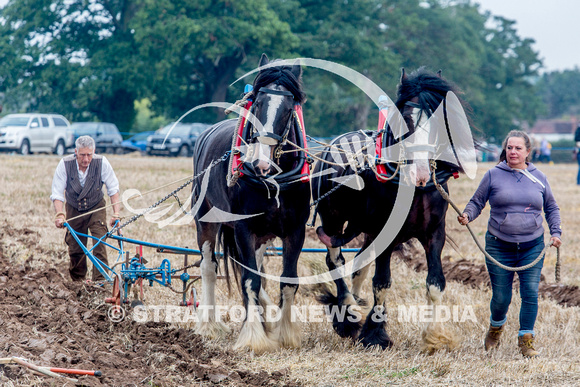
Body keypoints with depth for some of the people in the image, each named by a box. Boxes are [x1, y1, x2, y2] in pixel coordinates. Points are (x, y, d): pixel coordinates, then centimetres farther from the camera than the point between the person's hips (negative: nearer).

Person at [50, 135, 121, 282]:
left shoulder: (102, 163, -22)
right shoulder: (65, 164, -22)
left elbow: (113, 189, -14)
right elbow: (57, 193, -19)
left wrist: (116, 214, -22)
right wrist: (59, 214, -34)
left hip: (96, 209, -1)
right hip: (74, 209, 1)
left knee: (99, 245, -17)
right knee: (75, 249, 5)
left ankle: (100, 280, -16)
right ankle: (77, 281, 24)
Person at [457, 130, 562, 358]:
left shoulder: (539, 178, 6)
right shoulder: (493, 175, 0)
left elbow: (551, 208, 17)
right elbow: (477, 202, 4)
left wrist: (555, 232, 4)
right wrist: (467, 215, -17)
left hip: (532, 247, 1)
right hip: (500, 247, -1)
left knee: (530, 293, -8)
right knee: (501, 297, 3)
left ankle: (526, 341, 3)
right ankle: (496, 326, 36)